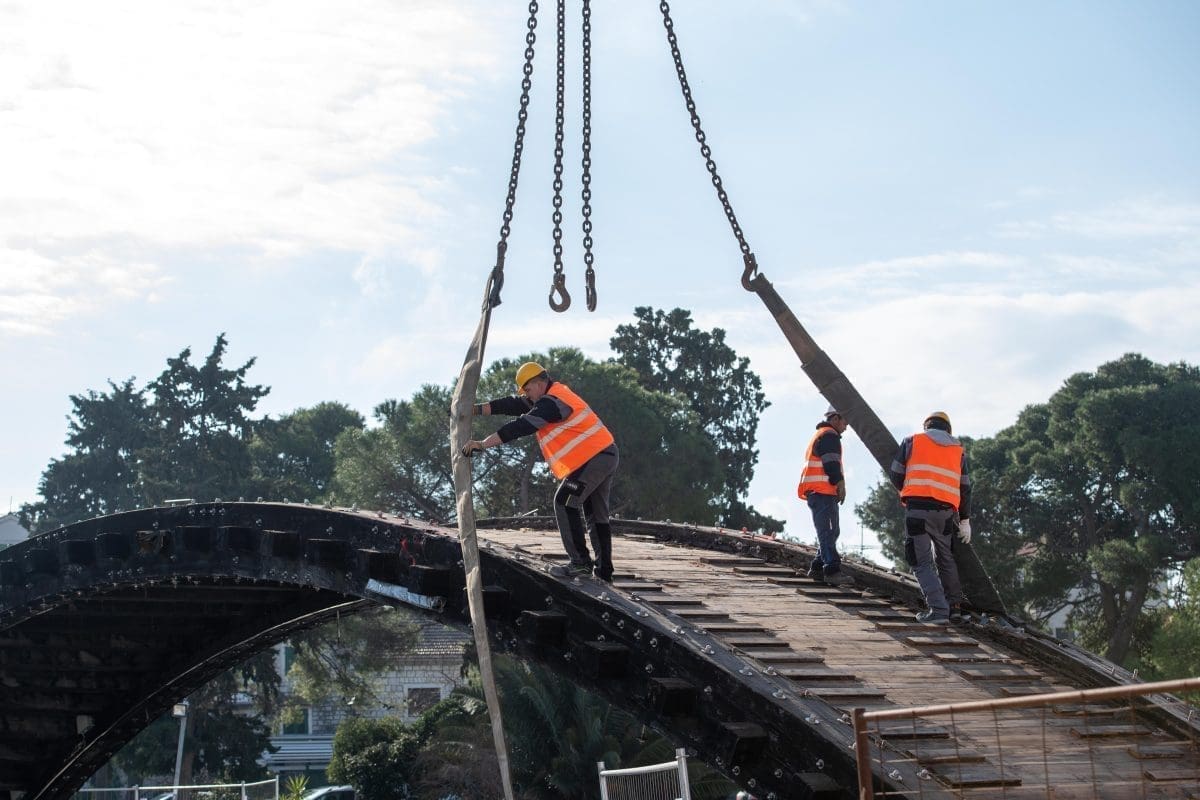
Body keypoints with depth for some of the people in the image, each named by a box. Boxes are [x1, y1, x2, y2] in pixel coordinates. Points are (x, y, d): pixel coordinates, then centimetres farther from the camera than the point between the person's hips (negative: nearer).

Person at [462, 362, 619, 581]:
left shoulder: (551, 403, -16)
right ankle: (603, 572, 18)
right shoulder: (554, 393, 16)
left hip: (593, 458, -11)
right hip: (606, 456, 11)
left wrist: (482, 444, -18)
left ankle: (580, 562, -13)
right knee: (597, 514, 14)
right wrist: (474, 409, 9)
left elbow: (520, 427, -20)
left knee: (565, 502, -11)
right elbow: (512, 406, 14)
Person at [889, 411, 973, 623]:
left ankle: (938, 609, -14)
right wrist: (965, 521, 25)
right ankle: (954, 606, 23)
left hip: (918, 507, -4)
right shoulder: (958, 450, 19)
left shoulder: (912, 442, 10)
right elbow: (965, 488, 19)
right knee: (945, 559, 20)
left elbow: (896, 475, 10)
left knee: (922, 561, -3)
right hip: (946, 511, 4)